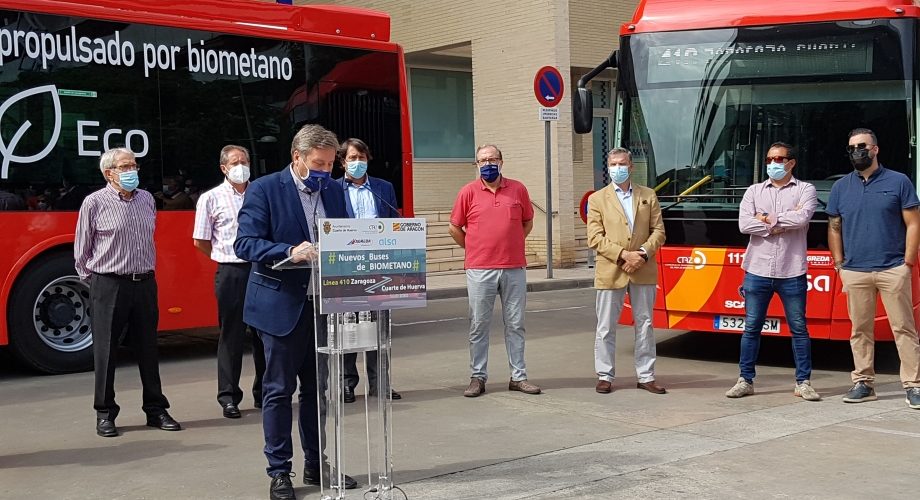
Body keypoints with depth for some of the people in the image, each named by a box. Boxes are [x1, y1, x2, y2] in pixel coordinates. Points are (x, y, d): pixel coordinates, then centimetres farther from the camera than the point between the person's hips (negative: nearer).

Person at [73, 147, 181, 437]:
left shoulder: (146, 199, 9)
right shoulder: (94, 203, -5)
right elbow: (82, 249, 1)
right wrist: (93, 279, 3)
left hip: (144, 283, 4)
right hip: (108, 286, -4)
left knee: (148, 349, 10)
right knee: (106, 351, 3)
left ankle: (155, 409, 19)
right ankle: (105, 414, 13)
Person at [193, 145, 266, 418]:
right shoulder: (212, 198, 3)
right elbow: (200, 241, 6)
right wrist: (226, 257, 8)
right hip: (231, 273, -3)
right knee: (231, 335, 0)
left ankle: (262, 393, 19)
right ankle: (228, 398, 8)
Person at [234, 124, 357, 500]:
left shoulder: (334, 191, 9)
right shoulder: (263, 190, -8)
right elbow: (245, 244, -15)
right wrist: (289, 251, -29)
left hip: (323, 303, 5)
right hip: (282, 305, -5)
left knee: (318, 388, 12)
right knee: (279, 390, 3)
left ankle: (315, 465, 24)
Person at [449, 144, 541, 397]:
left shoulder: (518, 189, 5)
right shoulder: (468, 192, 0)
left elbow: (527, 222, 16)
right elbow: (454, 228, 6)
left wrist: (511, 245, 12)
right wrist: (475, 248, 8)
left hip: (514, 269, 2)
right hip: (479, 271, -2)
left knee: (515, 324, 8)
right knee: (479, 325, 4)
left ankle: (518, 376, 16)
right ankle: (478, 377, 13)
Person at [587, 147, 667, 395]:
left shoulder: (648, 196, 9)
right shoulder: (597, 199, 3)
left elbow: (658, 231, 5)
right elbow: (595, 238, -5)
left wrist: (643, 253, -12)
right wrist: (624, 255, -15)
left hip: (644, 271, 2)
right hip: (610, 272, -2)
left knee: (645, 325, 7)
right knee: (606, 327, 3)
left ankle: (646, 376, 15)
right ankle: (605, 376, 13)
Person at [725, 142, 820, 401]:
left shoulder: (805, 190, 4)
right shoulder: (754, 191, 10)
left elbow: (802, 218, -17)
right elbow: (744, 224, -6)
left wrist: (767, 219, -8)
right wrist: (784, 222, -10)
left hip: (792, 273, -2)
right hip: (757, 271, 2)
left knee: (799, 328, 5)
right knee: (751, 328, 6)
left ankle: (803, 383, 14)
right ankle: (745, 380, 14)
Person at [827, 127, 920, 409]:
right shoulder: (841, 187, 11)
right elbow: (834, 228, 14)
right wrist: (839, 264, 7)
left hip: (893, 270, -3)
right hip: (854, 272, 3)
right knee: (860, 330, 6)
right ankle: (863, 383, 13)